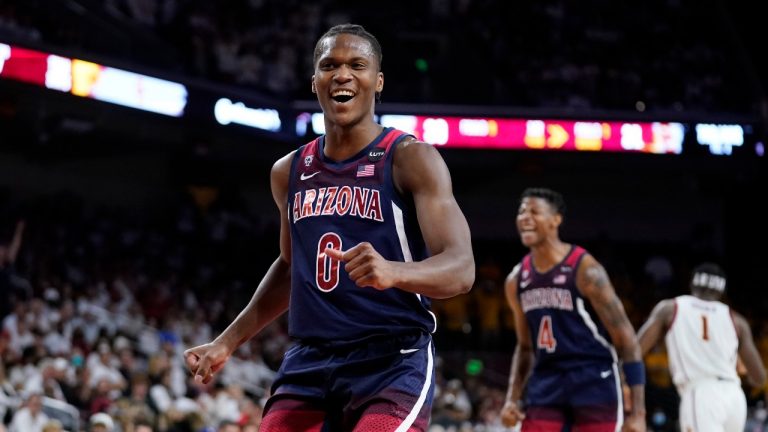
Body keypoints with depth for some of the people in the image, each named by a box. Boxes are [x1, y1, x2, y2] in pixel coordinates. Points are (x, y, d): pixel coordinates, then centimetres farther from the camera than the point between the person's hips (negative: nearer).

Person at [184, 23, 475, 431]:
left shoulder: (411, 159, -7)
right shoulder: (289, 172, 12)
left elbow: (461, 268, -17)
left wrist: (393, 271, -37)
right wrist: (227, 341, 24)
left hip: (393, 364, -6)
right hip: (308, 364, 6)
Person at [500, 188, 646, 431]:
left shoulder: (585, 270, -13)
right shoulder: (516, 280, 7)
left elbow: (626, 339, -11)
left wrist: (638, 412, -16)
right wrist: (512, 399, 6)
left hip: (594, 382, -6)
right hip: (546, 382, 6)